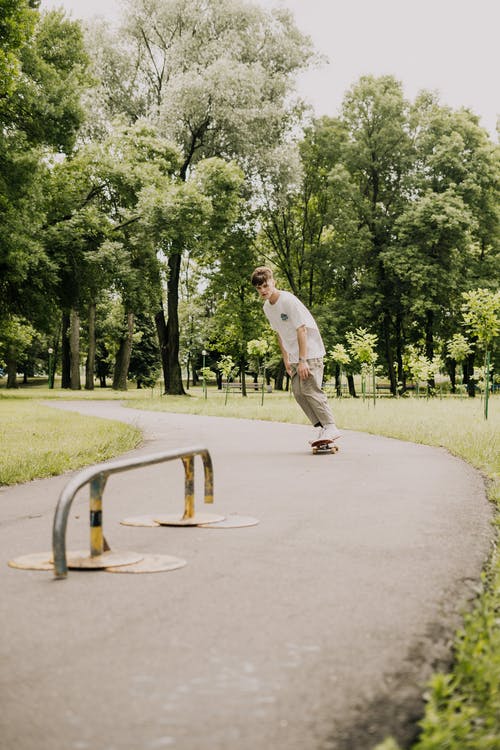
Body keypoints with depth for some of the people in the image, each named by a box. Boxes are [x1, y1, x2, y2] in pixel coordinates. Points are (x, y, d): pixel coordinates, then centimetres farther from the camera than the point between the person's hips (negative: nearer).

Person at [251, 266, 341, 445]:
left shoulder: (289, 300, -20)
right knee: (298, 392, 0)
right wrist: (286, 360, 12)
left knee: (310, 389, -17)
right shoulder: (267, 307, 5)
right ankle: (319, 427, 6)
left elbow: (301, 330, -21)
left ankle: (331, 427, -15)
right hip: (294, 356, 8)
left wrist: (302, 360, -23)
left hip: (311, 351, -8)